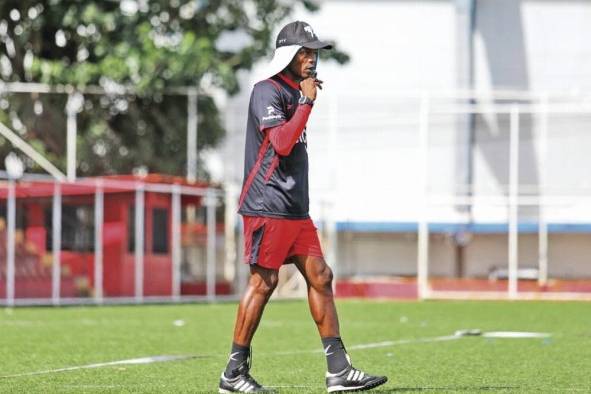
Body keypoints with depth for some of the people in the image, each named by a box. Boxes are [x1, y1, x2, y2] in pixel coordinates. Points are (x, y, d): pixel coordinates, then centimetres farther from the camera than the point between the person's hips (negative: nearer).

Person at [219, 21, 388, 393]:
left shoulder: (293, 93, 18)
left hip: (295, 209, 9)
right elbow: (281, 143, -23)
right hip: (268, 207, -9)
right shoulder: (267, 91, -11)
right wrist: (307, 102, -18)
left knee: (320, 276, 4)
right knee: (264, 281, -7)